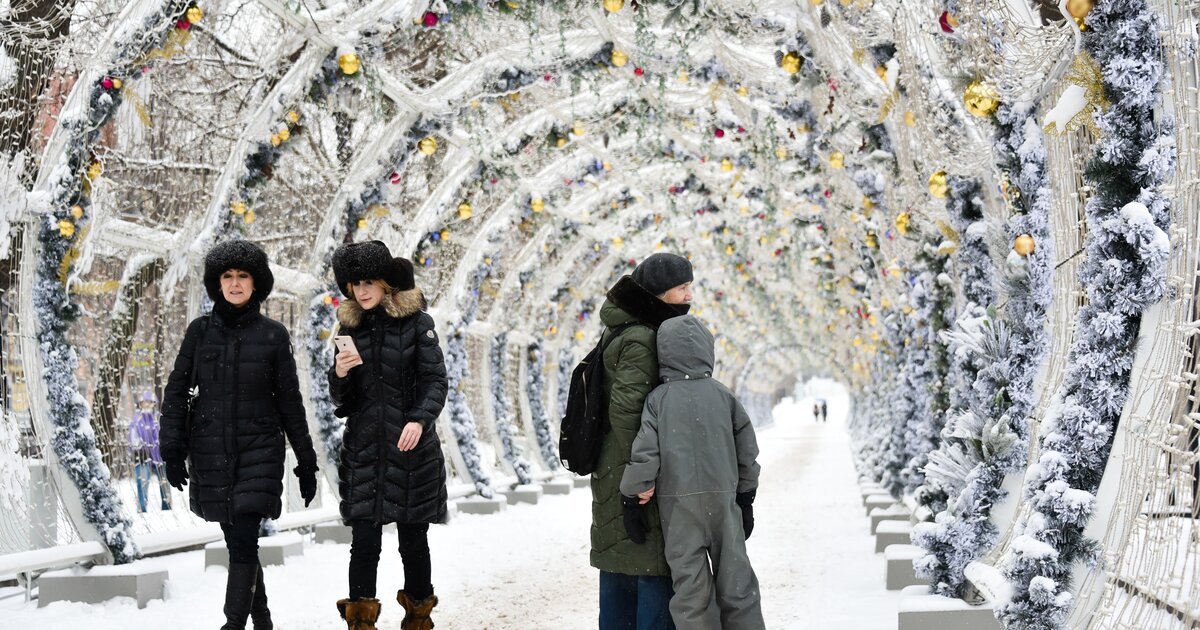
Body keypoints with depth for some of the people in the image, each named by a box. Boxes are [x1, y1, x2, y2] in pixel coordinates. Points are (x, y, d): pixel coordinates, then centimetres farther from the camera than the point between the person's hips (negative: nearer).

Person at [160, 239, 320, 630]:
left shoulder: (273, 335, 1)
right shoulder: (200, 331, 4)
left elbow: (289, 402, 5)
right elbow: (176, 392, 6)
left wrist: (306, 462, 5)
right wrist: (172, 451, -2)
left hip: (258, 451, -2)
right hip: (210, 453, 2)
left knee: (243, 543, -13)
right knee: (237, 541, 10)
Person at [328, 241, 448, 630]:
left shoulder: (416, 322, 0)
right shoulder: (350, 326, 9)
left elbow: (436, 380, -6)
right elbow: (342, 400, 13)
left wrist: (420, 420, -22)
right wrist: (339, 374, -9)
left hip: (411, 450, -2)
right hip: (363, 449, 2)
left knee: (413, 539, 6)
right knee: (364, 541, -3)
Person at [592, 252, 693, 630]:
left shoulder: (623, 330, 13)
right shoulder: (641, 340, -18)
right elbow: (625, 410, -25)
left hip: (613, 471, 10)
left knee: (618, 562, 14)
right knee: (656, 569, -8)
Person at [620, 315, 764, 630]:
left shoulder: (658, 399, -1)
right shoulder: (723, 395, 5)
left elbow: (644, 453, -9)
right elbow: (747, 451, 8)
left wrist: (634, 500, 0)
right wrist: (746, 500, 18)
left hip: (676, 502, -2)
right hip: (723, 497, 2)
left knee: (690, 581, 0)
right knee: (735, 578, 8)